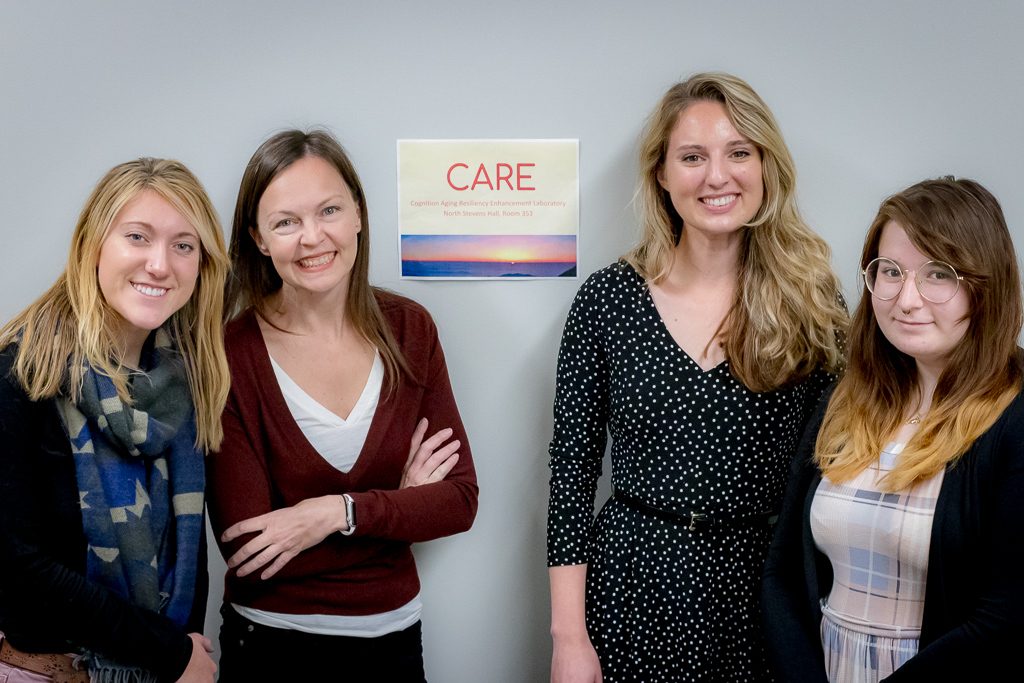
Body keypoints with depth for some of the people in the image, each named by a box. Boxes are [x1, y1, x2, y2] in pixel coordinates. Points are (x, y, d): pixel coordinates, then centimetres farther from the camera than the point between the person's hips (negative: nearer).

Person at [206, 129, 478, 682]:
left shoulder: (409, 329, -5)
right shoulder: (231, 351, -16)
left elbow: (460, 499, -7)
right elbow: (248, 553, -19)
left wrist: (340, 512, -20)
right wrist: (398, 509, -12)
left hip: (392, 637, 3)